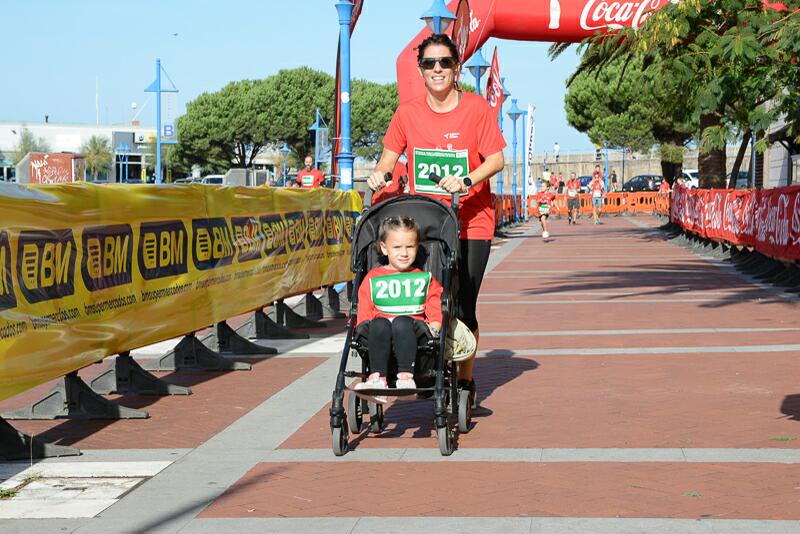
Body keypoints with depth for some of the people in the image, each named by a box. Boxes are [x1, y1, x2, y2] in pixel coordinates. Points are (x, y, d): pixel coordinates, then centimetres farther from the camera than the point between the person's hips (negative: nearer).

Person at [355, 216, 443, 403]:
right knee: (379, 324, -36)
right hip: (380, 332, 1)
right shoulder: (372, 279, 21)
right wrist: (363, 325, -5)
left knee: (401, 323, -36)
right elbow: (364, 313, 15)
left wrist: (433, 329, -6)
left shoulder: (425, 279, 22)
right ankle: (378, 379, -44)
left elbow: (436, 313, 13)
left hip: (413, 327, -1)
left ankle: (406, 378, -46)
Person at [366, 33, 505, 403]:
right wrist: (380, 173, -12)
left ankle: (465, 380, 11)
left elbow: (496, 160, -7)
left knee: (462, 308, -4)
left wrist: (464, 181, -23)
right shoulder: (408, 113, 4)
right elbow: (390, 154, 11)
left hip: (471, 224, -2)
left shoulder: (476, 108, -3)